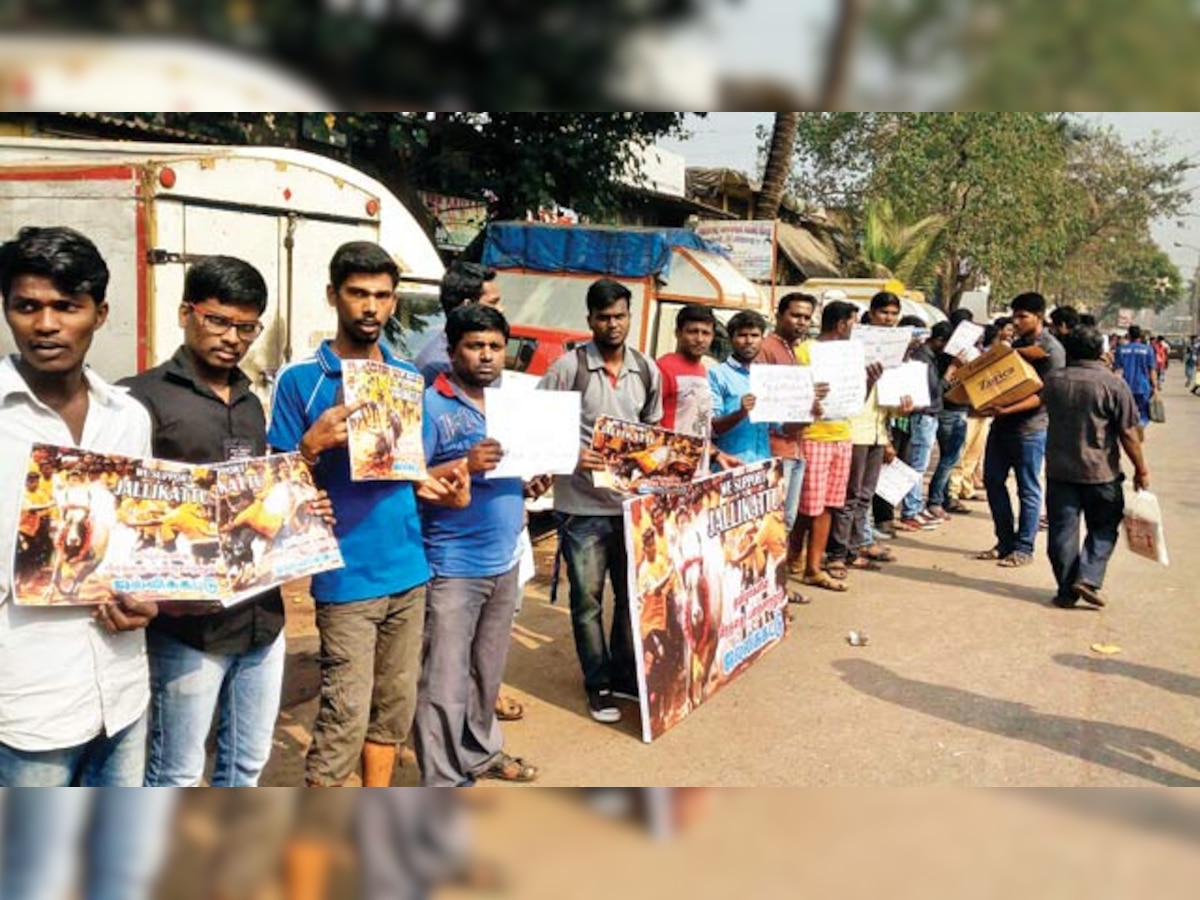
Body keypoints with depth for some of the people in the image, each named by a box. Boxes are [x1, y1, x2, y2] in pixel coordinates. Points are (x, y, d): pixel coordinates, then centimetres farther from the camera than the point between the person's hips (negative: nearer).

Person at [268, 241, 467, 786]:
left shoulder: (409, 377, 9)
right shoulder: (301, 379, -5)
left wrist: (437, 483, -6)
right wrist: (313, 445, -25)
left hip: (408, 568, 6)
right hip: (346, 576, -5)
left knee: (395, 705, 15)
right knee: (346, 716, -5)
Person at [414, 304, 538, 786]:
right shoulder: (431, 406, -11)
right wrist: (465, 465, -27)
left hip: (504, 562, 7)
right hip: (452, 567, -7)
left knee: (487, 672, 21)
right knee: (445, 684, -1)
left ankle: (480, 752, 38)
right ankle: (442, 786, 10)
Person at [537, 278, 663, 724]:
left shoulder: (647, 370, 7)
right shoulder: (568, 367, -7)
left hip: (633, 500, 4)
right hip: (583, 504, -4)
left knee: (632, 592, 14)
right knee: (587, 598, 6)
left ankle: (626, 675, 31)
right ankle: (598, 683, 21)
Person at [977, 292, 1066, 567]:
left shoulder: (1051, 349, -10)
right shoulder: (1018, 344, 14)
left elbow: (1043, 395, -17)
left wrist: (1007, 410, -27)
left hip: (1030, 428, -8)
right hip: (1002, 423, 8)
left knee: (1027, 489, 1)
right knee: (993, 480, 9)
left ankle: (1023, 549, 10)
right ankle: (1005, 542, 20)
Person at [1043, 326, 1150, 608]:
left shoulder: (1052, 381, 1)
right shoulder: (1114, 384, -10)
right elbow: (1128, 433, -8)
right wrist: (1141, 470, 2)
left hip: (1059, 469, 3)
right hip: (1100, 471, -3)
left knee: (1062, 530, 8)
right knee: (1103, 529, 12)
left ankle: (1066, 590, 11)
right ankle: (1088, 578, -2)